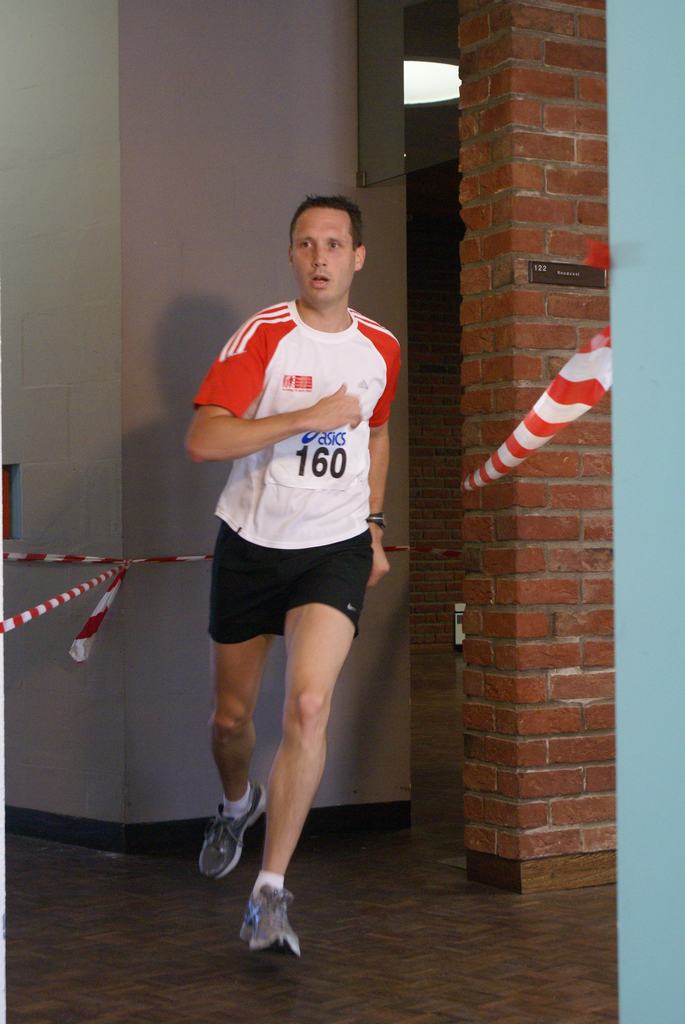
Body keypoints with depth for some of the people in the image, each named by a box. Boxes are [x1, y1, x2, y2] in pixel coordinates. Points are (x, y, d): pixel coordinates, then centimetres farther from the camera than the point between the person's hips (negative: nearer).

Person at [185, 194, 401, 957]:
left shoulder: (381, 348, 5)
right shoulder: (263, 336, -9)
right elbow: (202, 441, -19)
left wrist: (374, 528, 21)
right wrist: (309, 417, -22)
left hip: (335, 549, 1)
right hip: (251, 544, -1)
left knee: (309, 707, -18)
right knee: (232, 714, 11)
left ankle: (270, 895, -12)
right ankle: (237, 805, 48)